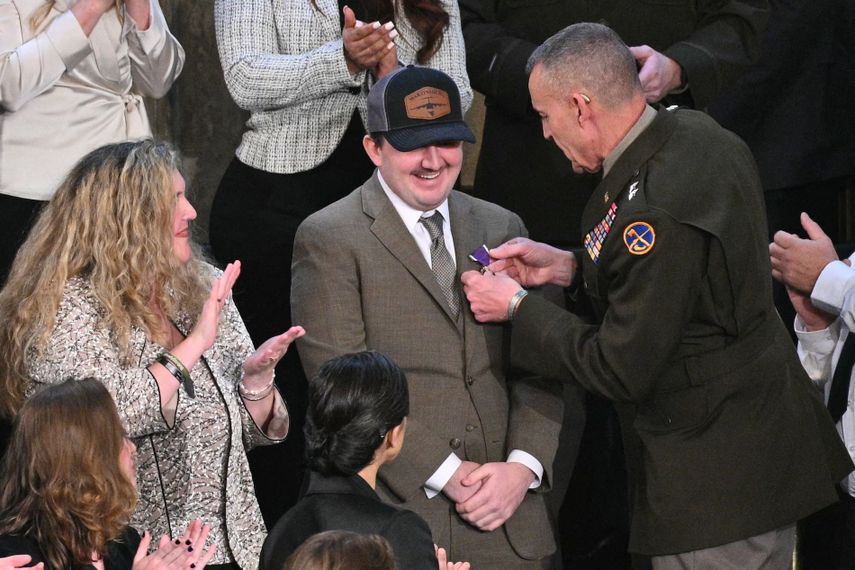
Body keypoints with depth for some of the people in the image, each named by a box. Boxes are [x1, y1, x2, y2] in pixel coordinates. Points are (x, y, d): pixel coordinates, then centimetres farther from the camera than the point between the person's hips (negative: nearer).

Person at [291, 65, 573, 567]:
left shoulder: (501, 228, 13)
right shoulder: (329, 240, -2)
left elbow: (537, 366, 9)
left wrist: (523, 466, -7)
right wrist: (446, 474, -13)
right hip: (396, 515, -4)